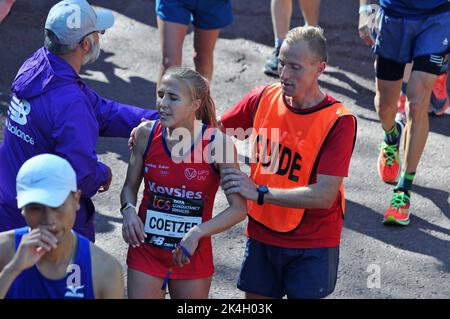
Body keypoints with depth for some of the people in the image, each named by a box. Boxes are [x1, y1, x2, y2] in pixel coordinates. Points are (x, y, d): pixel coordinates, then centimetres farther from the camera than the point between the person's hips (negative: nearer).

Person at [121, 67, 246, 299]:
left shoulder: (218, 144, -16)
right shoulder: (146, 134, -8)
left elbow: (239, 208, -15)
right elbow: (130, 186, 6)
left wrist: (197, 233, -26)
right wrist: (129, 210, -16)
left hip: (192, 256, -1)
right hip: (147, 251, 1)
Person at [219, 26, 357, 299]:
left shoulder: (338, 122, -18)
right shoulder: (263, 99, -3)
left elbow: (325, 195, -24)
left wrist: (260, 192, -28)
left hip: (312, 245, -4)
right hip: (261, 235, 4)